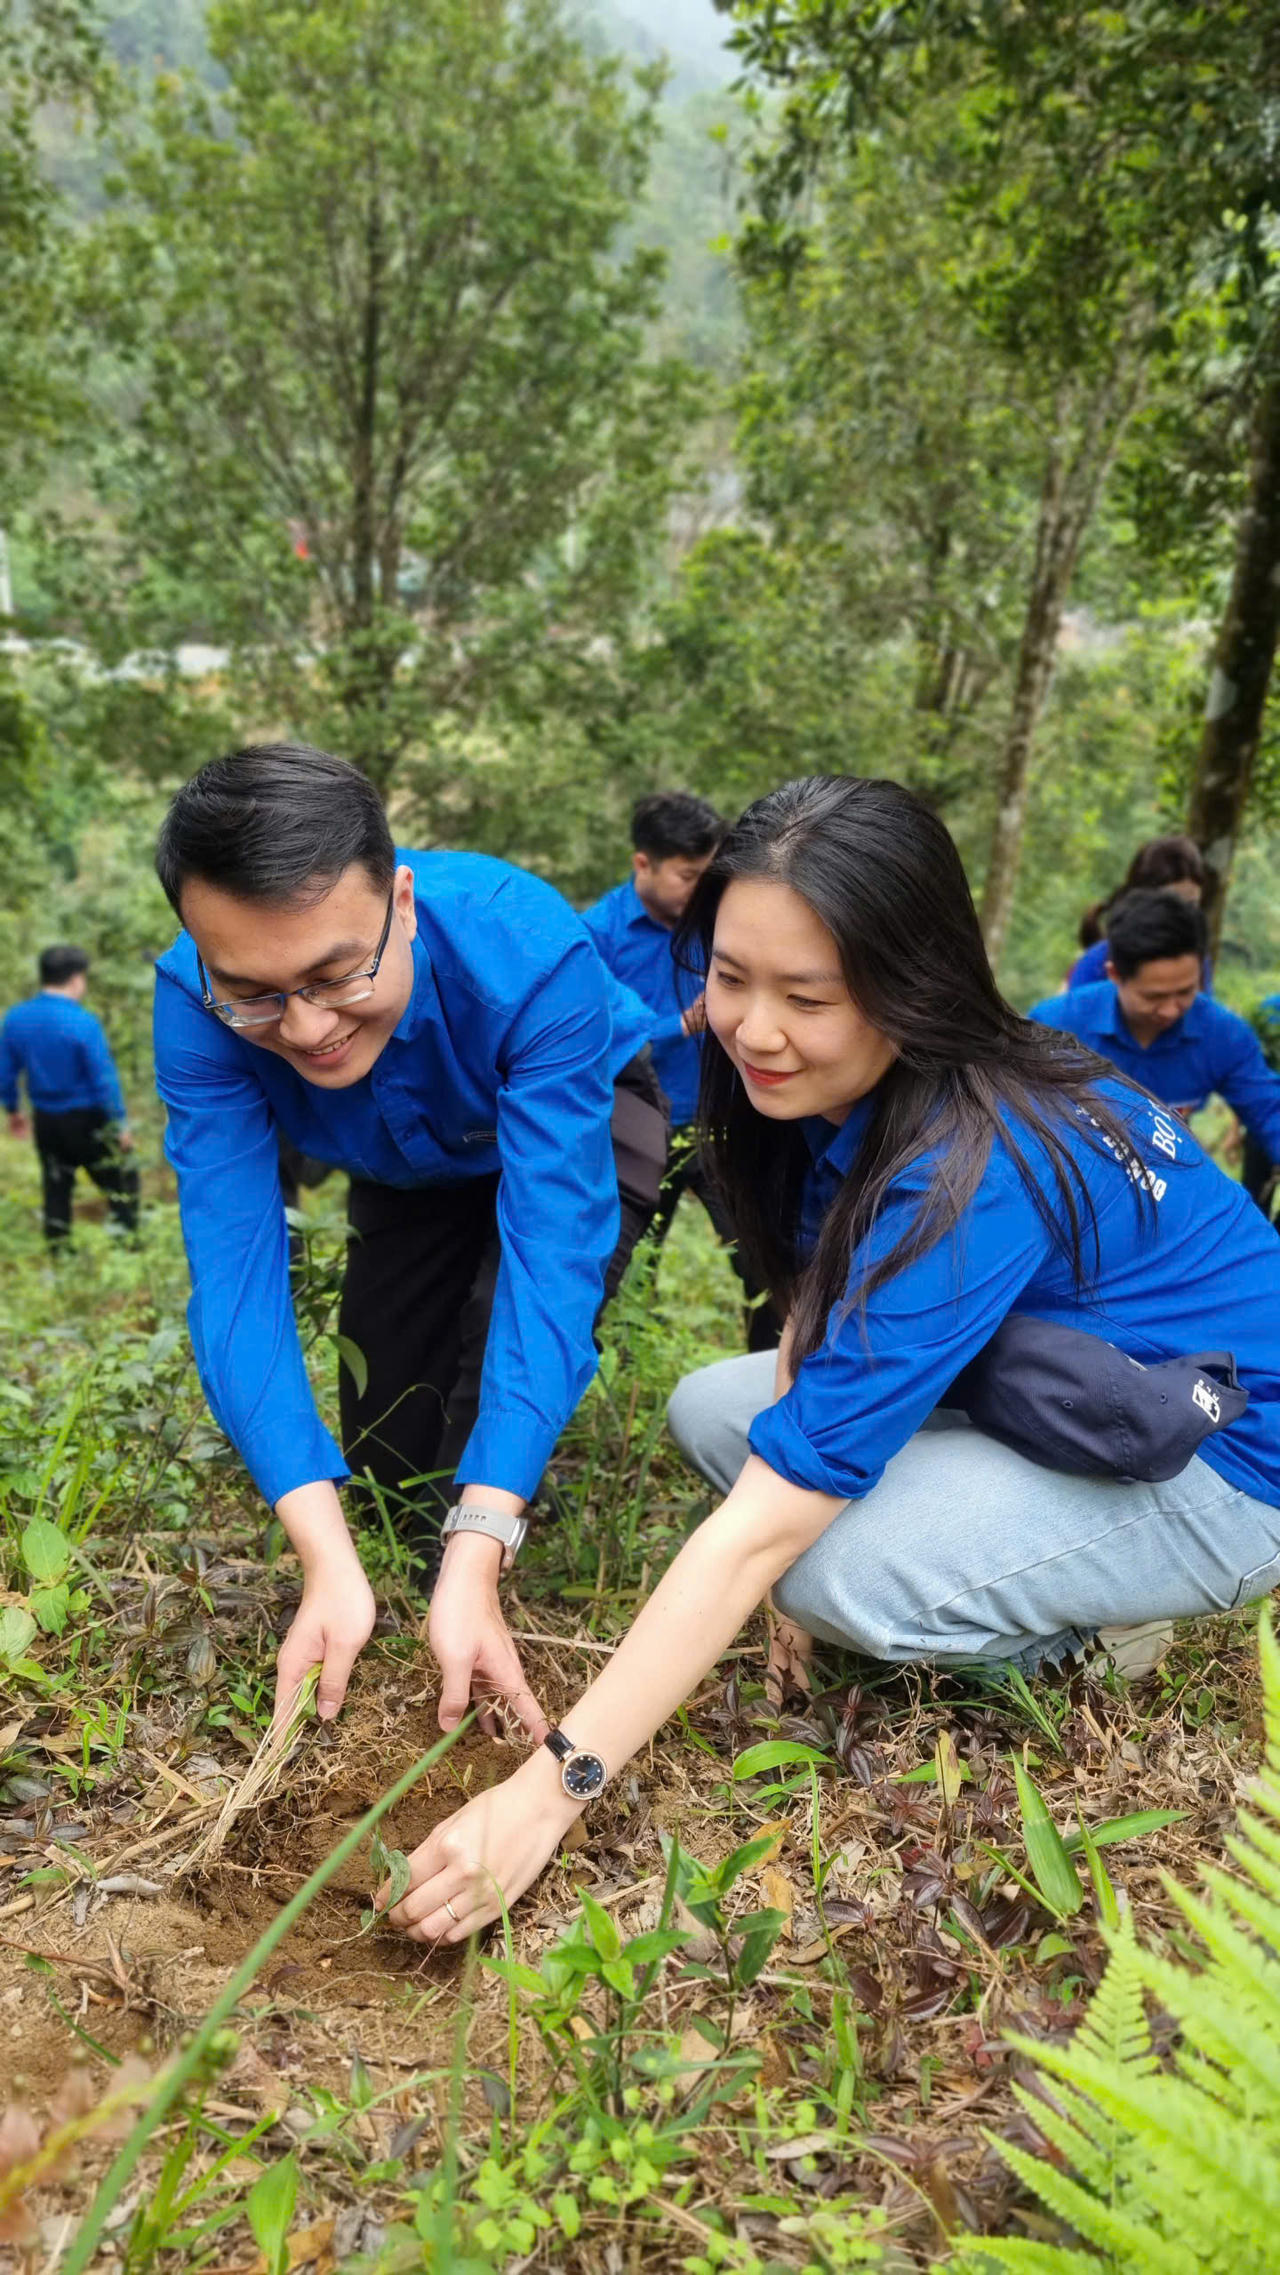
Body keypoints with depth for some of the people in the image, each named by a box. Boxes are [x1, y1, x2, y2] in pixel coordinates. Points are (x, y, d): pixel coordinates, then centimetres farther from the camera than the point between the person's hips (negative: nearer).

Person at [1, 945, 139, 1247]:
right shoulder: (83, 1022, -21)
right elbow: (104, 1078, -18)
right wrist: (121, 1123, -9)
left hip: (45, 1120, 6)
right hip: (86, 1120, -6)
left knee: (56, 1188, 18)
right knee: (121, 1179, 11)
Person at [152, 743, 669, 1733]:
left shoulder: (531, 954, -42)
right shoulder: (196, 1007, -33)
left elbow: (552, 1254, -45)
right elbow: (234, 1271, -36)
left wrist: (476, 1555, -51)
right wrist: (327, 1557, -46)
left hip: (583, 1122, -3)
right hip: (414, 1165, 3)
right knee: (390, 1460, 3)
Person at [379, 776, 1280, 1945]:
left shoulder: (977, 1172, -34)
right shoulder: (843, 1091, -9)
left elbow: (761, 1531, -35)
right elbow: (822, 1312, 3)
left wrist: (550, 1790, -32)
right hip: (1048, 1387, 9)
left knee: (841, 1572, -30)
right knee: (711, 1409, 1)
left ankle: (1072, 1628, -1)